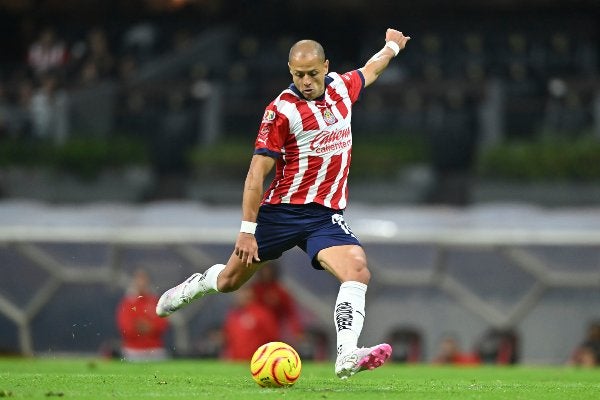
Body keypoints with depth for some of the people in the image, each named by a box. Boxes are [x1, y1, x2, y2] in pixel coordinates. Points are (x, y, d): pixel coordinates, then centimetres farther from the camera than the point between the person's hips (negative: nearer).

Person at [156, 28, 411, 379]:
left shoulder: (342, 88, 5)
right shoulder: (282, 110, -13)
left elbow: (369, 72, 31)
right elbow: (258, 171, -13)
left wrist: (393, 46, 46)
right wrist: (248, 229, -16)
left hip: (326, 215, 3)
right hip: (281, 210, -3)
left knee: (358, 270, -24)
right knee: (229, 281, 10)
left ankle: (347, 356, -33)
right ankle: (192, 287, 45)